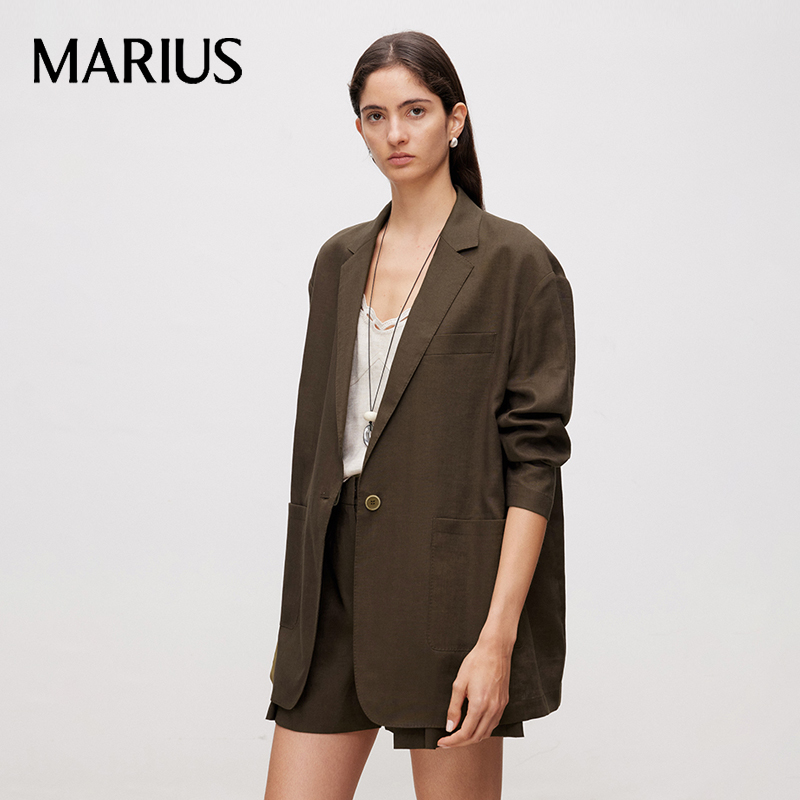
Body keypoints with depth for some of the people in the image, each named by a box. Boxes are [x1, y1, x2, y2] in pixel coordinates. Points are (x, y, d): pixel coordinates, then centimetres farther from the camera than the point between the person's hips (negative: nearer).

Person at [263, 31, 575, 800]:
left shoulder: (515, 263, -6)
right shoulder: (339, 261, 12)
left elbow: (535, 458, -10)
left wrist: (497, 636, -17)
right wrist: (295, 616, 14)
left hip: (450, 583, -5)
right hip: (337, 572, 5)